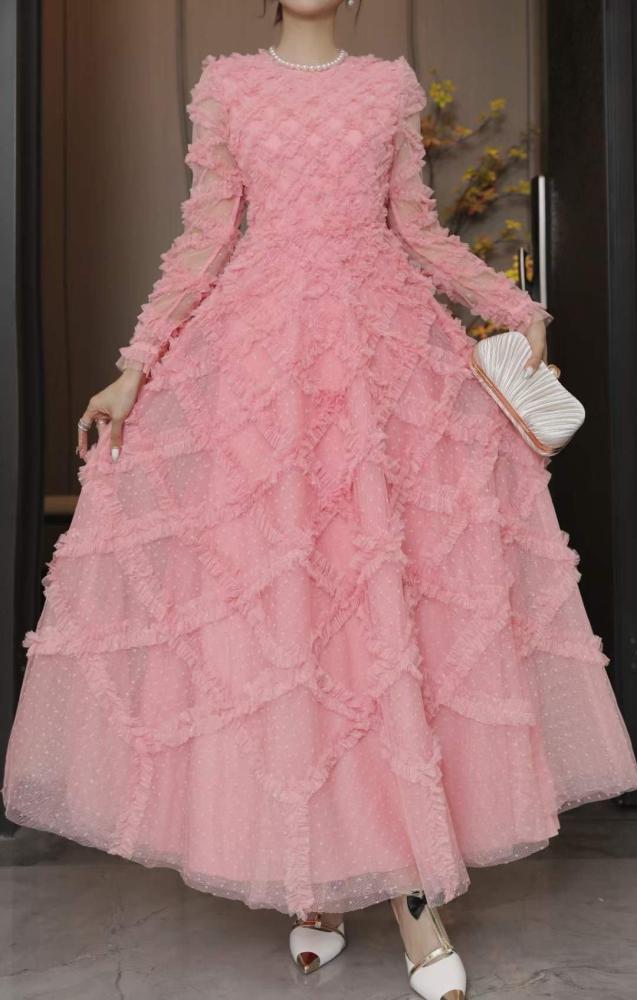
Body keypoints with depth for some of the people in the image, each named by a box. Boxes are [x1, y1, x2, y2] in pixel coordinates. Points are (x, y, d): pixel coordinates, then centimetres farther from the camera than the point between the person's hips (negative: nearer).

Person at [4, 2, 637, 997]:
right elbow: (204, 240, 8)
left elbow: (420, 230, 17)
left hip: (387, 350, 1)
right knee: (268, 588, -5)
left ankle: (413, 889, 3)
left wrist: (518, 309, 11)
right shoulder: (228, 84, 11)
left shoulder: (393, 83, 14)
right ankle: (312, 881, 7)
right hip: (258, 357, 0)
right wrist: (134, 369, 1)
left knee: (392, 583, -5)